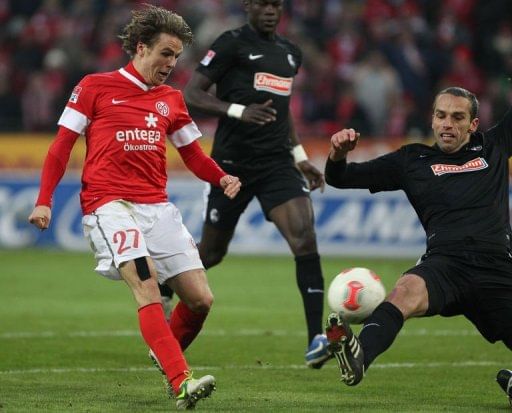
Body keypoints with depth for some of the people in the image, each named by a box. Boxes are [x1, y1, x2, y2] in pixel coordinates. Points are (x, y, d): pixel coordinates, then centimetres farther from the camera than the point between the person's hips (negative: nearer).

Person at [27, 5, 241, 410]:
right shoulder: (96, 87, 5)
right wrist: (44, 200, -4)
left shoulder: (171, 99, 18)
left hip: (158, 206, 6)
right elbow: (63, 144, 5)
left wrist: (223, 178, 2)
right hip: (109, 205, -6)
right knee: (145, 282, -26)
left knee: (201, 299, -1)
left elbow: (193, 154, 23)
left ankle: (167, 355, 28)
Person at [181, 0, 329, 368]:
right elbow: (191, 94, -10)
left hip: (277, 162, 4)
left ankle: (316, 340, -22)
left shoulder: (291, 53, 16)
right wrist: (239, 111, -24)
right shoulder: (232, 44, -5)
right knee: (212, 253, 7)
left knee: (304, 236, -18)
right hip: (233, 163, -4)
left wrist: (299, 155, 20)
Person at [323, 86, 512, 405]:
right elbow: (340, 178, 20)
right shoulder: (413, 160, 19)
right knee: (407, 291, -38)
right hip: (446, 264, -2)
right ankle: (358, 357, -63)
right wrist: (338, 155, -3)